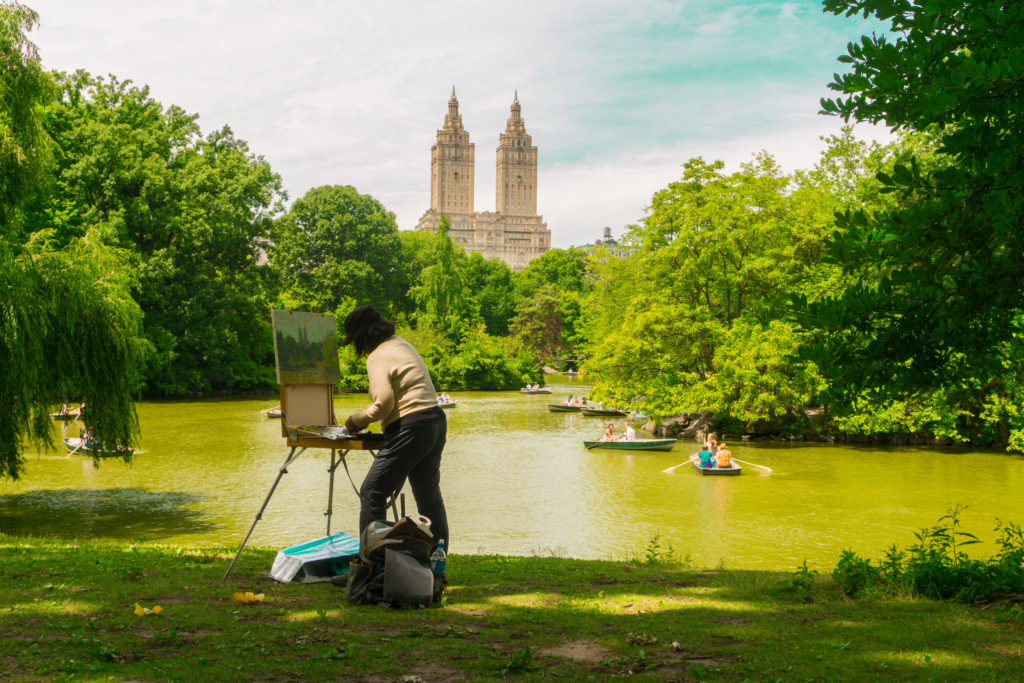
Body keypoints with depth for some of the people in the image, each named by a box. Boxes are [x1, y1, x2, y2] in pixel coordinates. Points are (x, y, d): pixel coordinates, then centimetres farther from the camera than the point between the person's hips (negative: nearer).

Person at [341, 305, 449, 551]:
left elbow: (383, 403, -20)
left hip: (411, 427, -10)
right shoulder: (402, 344, 17)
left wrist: (358, 420, -3)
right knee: (429, 496, 17)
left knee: (372, 492, -3)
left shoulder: (377, 358, -10)